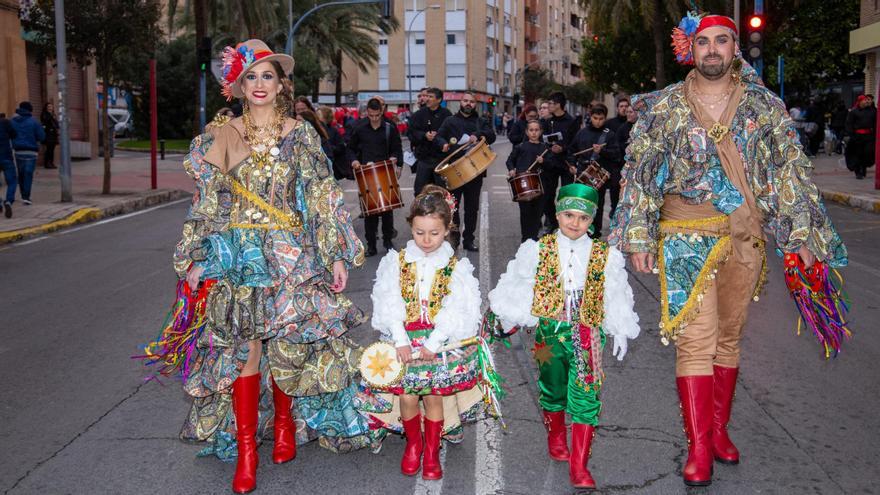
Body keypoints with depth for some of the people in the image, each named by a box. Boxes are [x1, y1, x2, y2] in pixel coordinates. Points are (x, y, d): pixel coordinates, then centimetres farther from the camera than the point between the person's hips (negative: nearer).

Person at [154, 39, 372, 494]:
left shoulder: (301, 135, 4)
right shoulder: (221, 137, 6)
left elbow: (322, 199, 3)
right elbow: (207, 202, 7)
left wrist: (337, 255, -2)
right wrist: (196, 259, 4)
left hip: (291, 256, 0)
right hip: (237, 256, 0)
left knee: (288, 345, 3)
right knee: (244, 347, -2)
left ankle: (285, 423, 27)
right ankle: (245, 449, 5)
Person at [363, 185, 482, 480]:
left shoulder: (456, 267, -2)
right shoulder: (397, 262, 1)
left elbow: (457, 310, -10)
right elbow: (388, 303, -6)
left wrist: (433, 344, -18)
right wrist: (400, 340, -16)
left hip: (441, 341, -1)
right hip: (404, 340, 1)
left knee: (434, 397, -1)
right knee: (407, 397, 0)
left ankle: (432, 452, 20)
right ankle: (413, 444, 27)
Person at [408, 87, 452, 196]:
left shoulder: (446, 115, -1)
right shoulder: (419, 114, 6)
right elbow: (412, 133, 0)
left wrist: (438, 136, -19)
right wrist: (424, 135, -17)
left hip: (441, 157, -2)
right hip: (423, 157, 2)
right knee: (419, 189, 6)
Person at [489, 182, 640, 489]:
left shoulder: (605, 256, 1)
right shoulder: (538, 250, 0)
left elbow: (616, 299, 8)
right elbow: (517, 285, 7)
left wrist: (621, 333, 8)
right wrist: (510, 320, 11)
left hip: (588, 334, -1)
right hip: (550, 331, 1)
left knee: (586, 397, -8)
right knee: (553, 389, 17)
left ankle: (579, 467, -5)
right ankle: (556, 438, 43)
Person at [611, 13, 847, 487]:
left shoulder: (763, 105, 6)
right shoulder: (664, 107, 2)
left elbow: (791, 169, 6)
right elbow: (639, 172, 0)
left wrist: (801, 231, 0)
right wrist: (639, 235, -7)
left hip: (745, 237, 3)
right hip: (687, 238, -2)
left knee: (729, 336, 11)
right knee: (695, 341, -7)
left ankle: (718, 429, 25)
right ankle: (699, 448, 0)